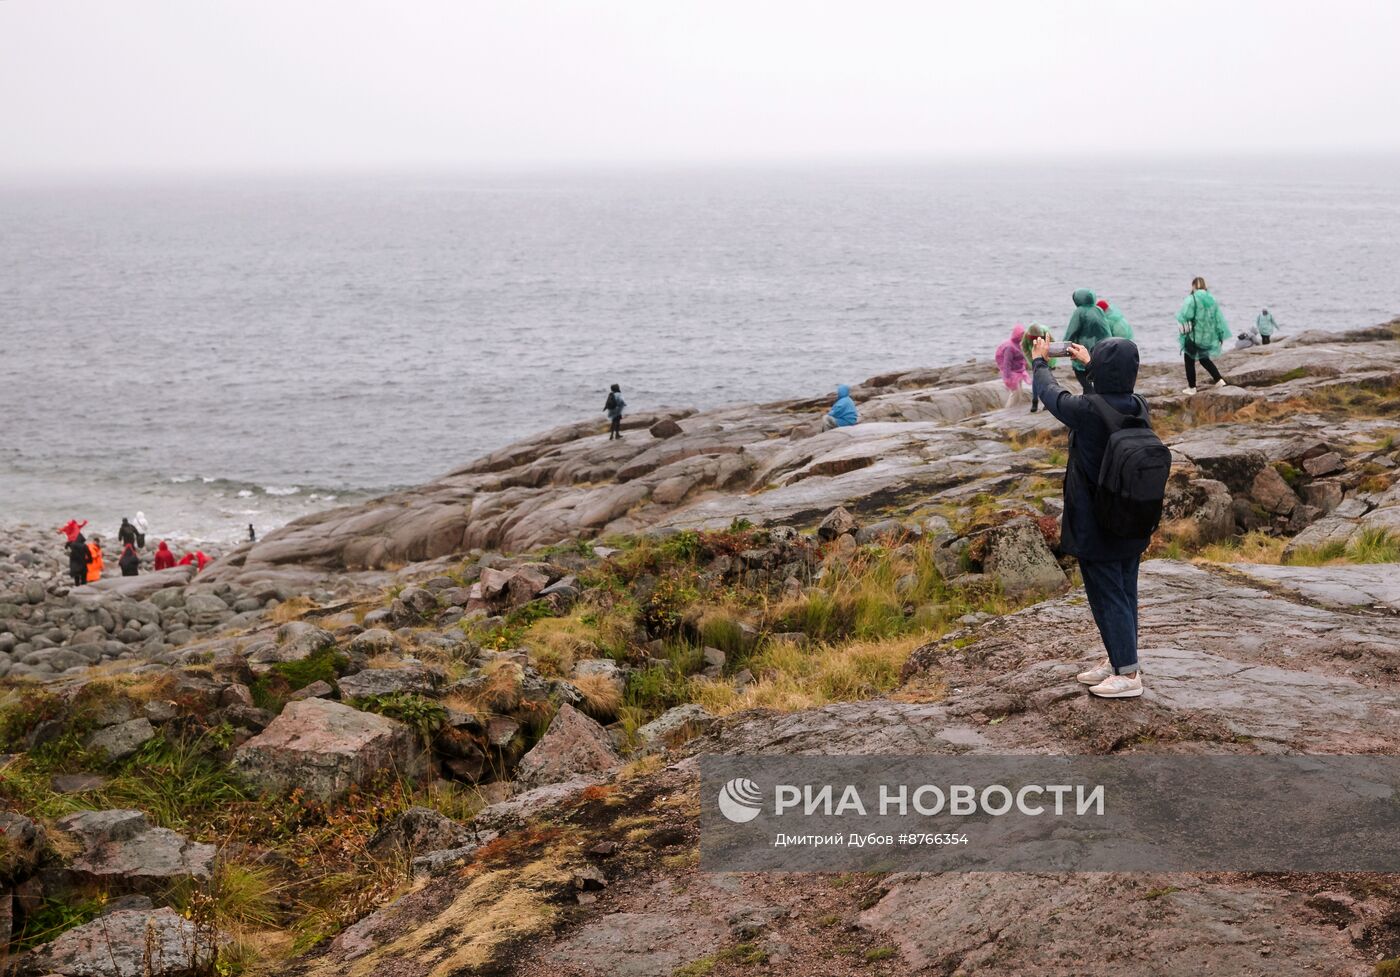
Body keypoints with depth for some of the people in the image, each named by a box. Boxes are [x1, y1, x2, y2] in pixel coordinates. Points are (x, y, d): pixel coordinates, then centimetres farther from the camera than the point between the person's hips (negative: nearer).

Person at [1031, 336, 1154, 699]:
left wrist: (1039, 360, 16)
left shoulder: (1087, 410, -23)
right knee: (1125, 593, 17)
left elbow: (1047, 392, -5)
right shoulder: (1138, 407, -6)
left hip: (1096, 527, -7)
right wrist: (1087, 362, 35)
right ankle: (1119, 661, 30)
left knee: (1107, 595, 2)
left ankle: (1128, 673, 7)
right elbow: (1115, 391, 20)